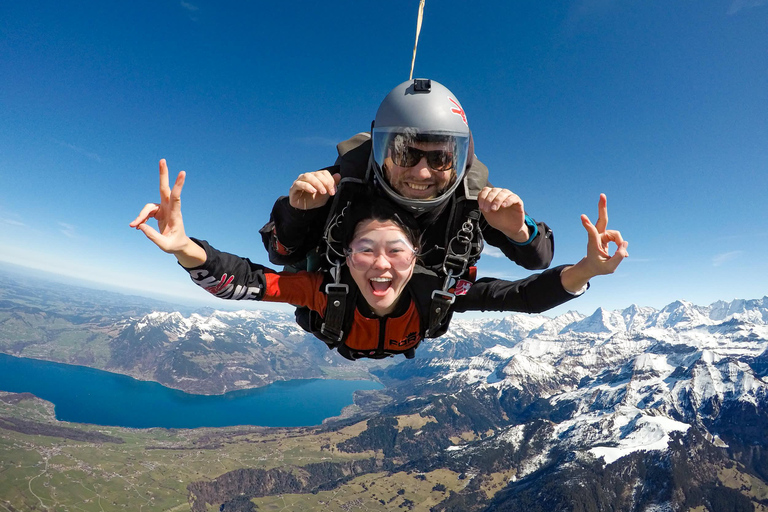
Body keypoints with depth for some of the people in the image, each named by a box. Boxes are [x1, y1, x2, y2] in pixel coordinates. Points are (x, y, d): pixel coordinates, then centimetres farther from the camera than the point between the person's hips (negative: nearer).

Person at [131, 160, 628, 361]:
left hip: (412, 351, 1)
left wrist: (584, 270, -62)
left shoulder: (436, 290, -45)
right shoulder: (328, 289, -46)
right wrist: (188, 250, -65)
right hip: (340, 350, 0)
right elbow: (238, 281, -46)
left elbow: (526, 296, -44)